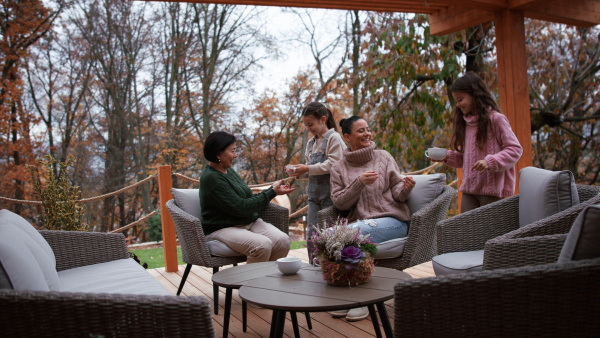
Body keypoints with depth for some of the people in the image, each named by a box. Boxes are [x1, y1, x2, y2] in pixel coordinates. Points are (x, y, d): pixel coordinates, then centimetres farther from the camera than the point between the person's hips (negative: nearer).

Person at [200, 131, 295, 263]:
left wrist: (272, 189, 2)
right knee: (262, 245, -32)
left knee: (283, 240, -17)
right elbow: (240, 208, -18)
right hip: (223, 228, -7)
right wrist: (272, 192, -13)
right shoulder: (211, 178, -15)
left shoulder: (228, 170, 11)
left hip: (250, 222, 8)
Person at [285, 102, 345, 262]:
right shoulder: (311, 143, 16)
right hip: (314, 193, 7)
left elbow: (333, 164, -18)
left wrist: (307, 169, -18)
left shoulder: (334, 138, -7)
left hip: (329, 193, -7)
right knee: (311, 233, 6)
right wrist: (297, 173, -2)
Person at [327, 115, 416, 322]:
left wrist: (405, 188, -16)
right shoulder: (338, 169, 12)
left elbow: (397, 192, 8)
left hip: (392, 220, -2)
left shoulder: (383, 157, 9)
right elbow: (339, 202, 1)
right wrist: (359, 183, -14)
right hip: (359, 223, 2)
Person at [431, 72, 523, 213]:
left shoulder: (496, 119, -6)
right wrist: (447, 157, 3)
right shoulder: (466, 122, 14)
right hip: (469, 188, 6)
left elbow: (515, 149, -9)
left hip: (491, 189, -6)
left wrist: (490, 162, -23)